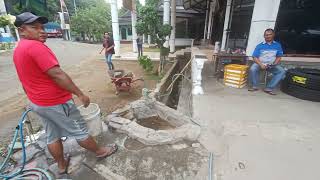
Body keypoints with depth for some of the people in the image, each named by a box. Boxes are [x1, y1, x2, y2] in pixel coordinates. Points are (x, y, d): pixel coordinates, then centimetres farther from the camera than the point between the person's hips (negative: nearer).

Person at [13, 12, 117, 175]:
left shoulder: (18, 50, 11)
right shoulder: (35, 46, -21)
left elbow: (27, 81, 18)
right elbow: (57, 74, -28)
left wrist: (34, 99, 26)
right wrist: (80, 94, -23)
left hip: (38, 103, 10)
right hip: (56, 103, -10)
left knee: (52, 136, 20)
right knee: (79, 131, 6)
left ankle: (61, 165, 37)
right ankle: (100, 151, 26)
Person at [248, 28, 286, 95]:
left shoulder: (277, 45, 10)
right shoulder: (259, 46, 3)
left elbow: (279, 57, 11)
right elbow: (255, 57, -4)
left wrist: (274, 64, -9)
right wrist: (261, 65, -20)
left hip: (272, 65, 2)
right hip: (260, 63, -2)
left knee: (282, 71, -23)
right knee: (252, 69, -33)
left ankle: (269, 88, -21)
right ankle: (255, 86, -14)